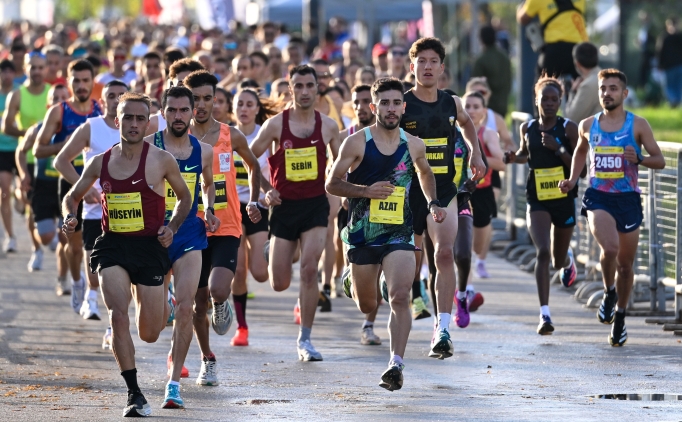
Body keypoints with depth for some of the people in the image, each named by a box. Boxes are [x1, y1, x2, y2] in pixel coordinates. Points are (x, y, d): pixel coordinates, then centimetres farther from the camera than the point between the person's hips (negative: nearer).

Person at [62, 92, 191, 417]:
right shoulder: (101, 163, 4)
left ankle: (159, 304, 44)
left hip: (149, 247, -1)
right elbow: (72, 196, 18)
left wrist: (172, 227, -4)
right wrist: (70, 217, -3)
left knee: (149, 335, 5)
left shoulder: (161, 161, -3)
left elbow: (184, 197, 11)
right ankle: (134, 393, -12)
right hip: (112, 246, 1)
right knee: (118, 316, -21)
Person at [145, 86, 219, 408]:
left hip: (188, 231, 1)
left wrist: (210, 210, 8)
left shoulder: (203, 151, 5)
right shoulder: (147, 147, -5)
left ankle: (174, 382, -5)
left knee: (185, 308, -10)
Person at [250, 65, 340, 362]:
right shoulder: (276, 125, -5)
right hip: (284, 206, 0)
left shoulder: (328, 126, 1)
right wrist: (266, 190, -4)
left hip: (316, 205, 0)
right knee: (279, 284, 3)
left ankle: (305, 339, -4)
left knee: (309, 269, -16)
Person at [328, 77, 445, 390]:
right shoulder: (356, 143, -6)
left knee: (400, 297, -18)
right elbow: (332, 184, -4)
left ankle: (396, 364, -17)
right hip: (362, 233, -1)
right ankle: (352, 279, 52)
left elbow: (425, 173, 24)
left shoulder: (414, 146, 3)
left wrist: (432, 203, 8)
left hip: (399, 234, 1)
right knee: (366, 305, 14)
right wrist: (366, 190, -18)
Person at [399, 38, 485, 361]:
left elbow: (466, 122, 29)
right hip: (408, 191, -1)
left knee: (445, 254, -16)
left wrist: (475, 152, 19)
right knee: (410, 258, 9)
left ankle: (442, 330, -19)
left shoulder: (452, 103, 4)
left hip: (444, 192, 1)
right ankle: (415, 298, 43)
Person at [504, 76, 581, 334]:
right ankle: (544, 314, -20)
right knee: (542, 253, -19)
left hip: (564, 199, 0)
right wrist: (513, 157, 1)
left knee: (558, 261, 14)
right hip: (537, 200, 0)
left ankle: (567, 260, 55)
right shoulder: (527, 128, 3)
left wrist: (558, 149, -21)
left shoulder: (568, 128, -6)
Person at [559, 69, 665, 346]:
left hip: (628, 199, 0)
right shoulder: (587, 126, 5)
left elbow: (659, 160, 0)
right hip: (598, 198, 0)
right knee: (610, 247, -26)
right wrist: (572, 180, 12)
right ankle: (609, 292, 3)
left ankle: (620, 317, 28)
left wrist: (638, 159, -19)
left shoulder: (638, 125, -2)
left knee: (625, 264, 8)